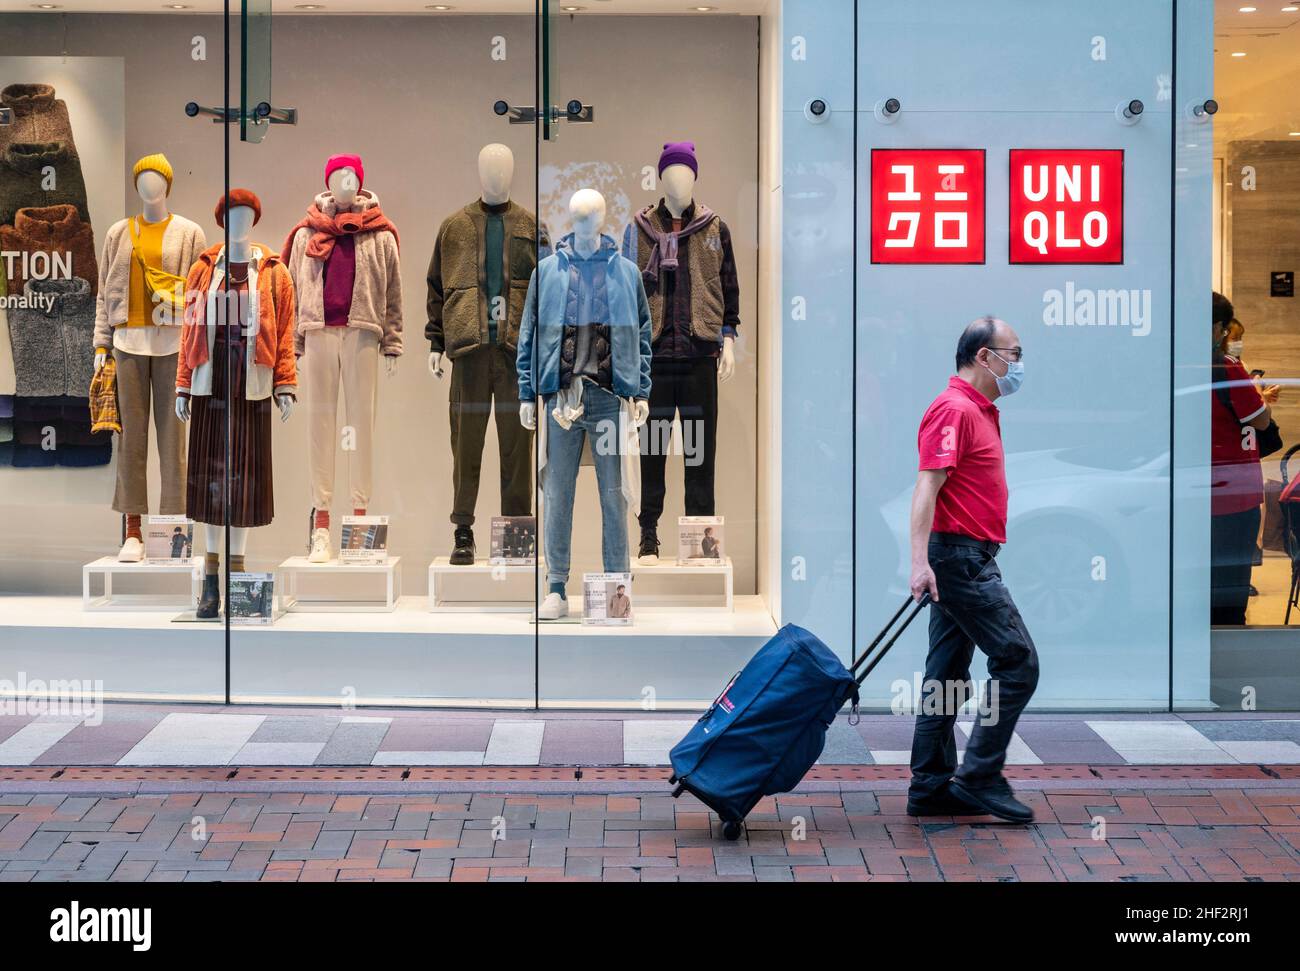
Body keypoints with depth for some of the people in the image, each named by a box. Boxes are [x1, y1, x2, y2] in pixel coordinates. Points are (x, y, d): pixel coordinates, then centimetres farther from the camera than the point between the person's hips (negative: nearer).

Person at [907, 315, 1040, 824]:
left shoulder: (980, 410, 18)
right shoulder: (954, 409, -14)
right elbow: (927, 486, -23)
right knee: (1018, 662, -9)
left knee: (948, 676, 10)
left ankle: (932, 787, 14)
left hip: (965, 558, 10)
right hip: (962, 557, -10)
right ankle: (980, 777, -5)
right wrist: (920, 561, -31)